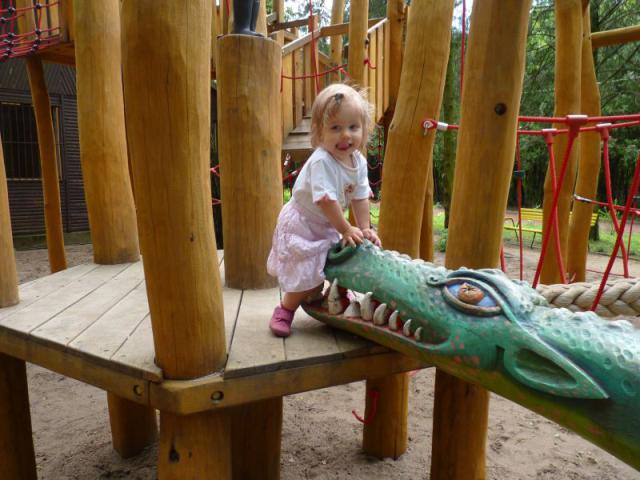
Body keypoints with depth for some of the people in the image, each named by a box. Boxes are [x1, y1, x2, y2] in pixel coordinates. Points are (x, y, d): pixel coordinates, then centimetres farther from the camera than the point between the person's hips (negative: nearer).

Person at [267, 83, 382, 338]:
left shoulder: (359, 162, -7)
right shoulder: (321, 162, -31)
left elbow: (360, 197, -4)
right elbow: (326, 200, -33)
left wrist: (364, 228, -10)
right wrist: (347, 230, -27)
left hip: (329, 225, 8)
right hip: (302, 223, -7)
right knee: (308, 276, -6)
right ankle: (284, 310, 17)